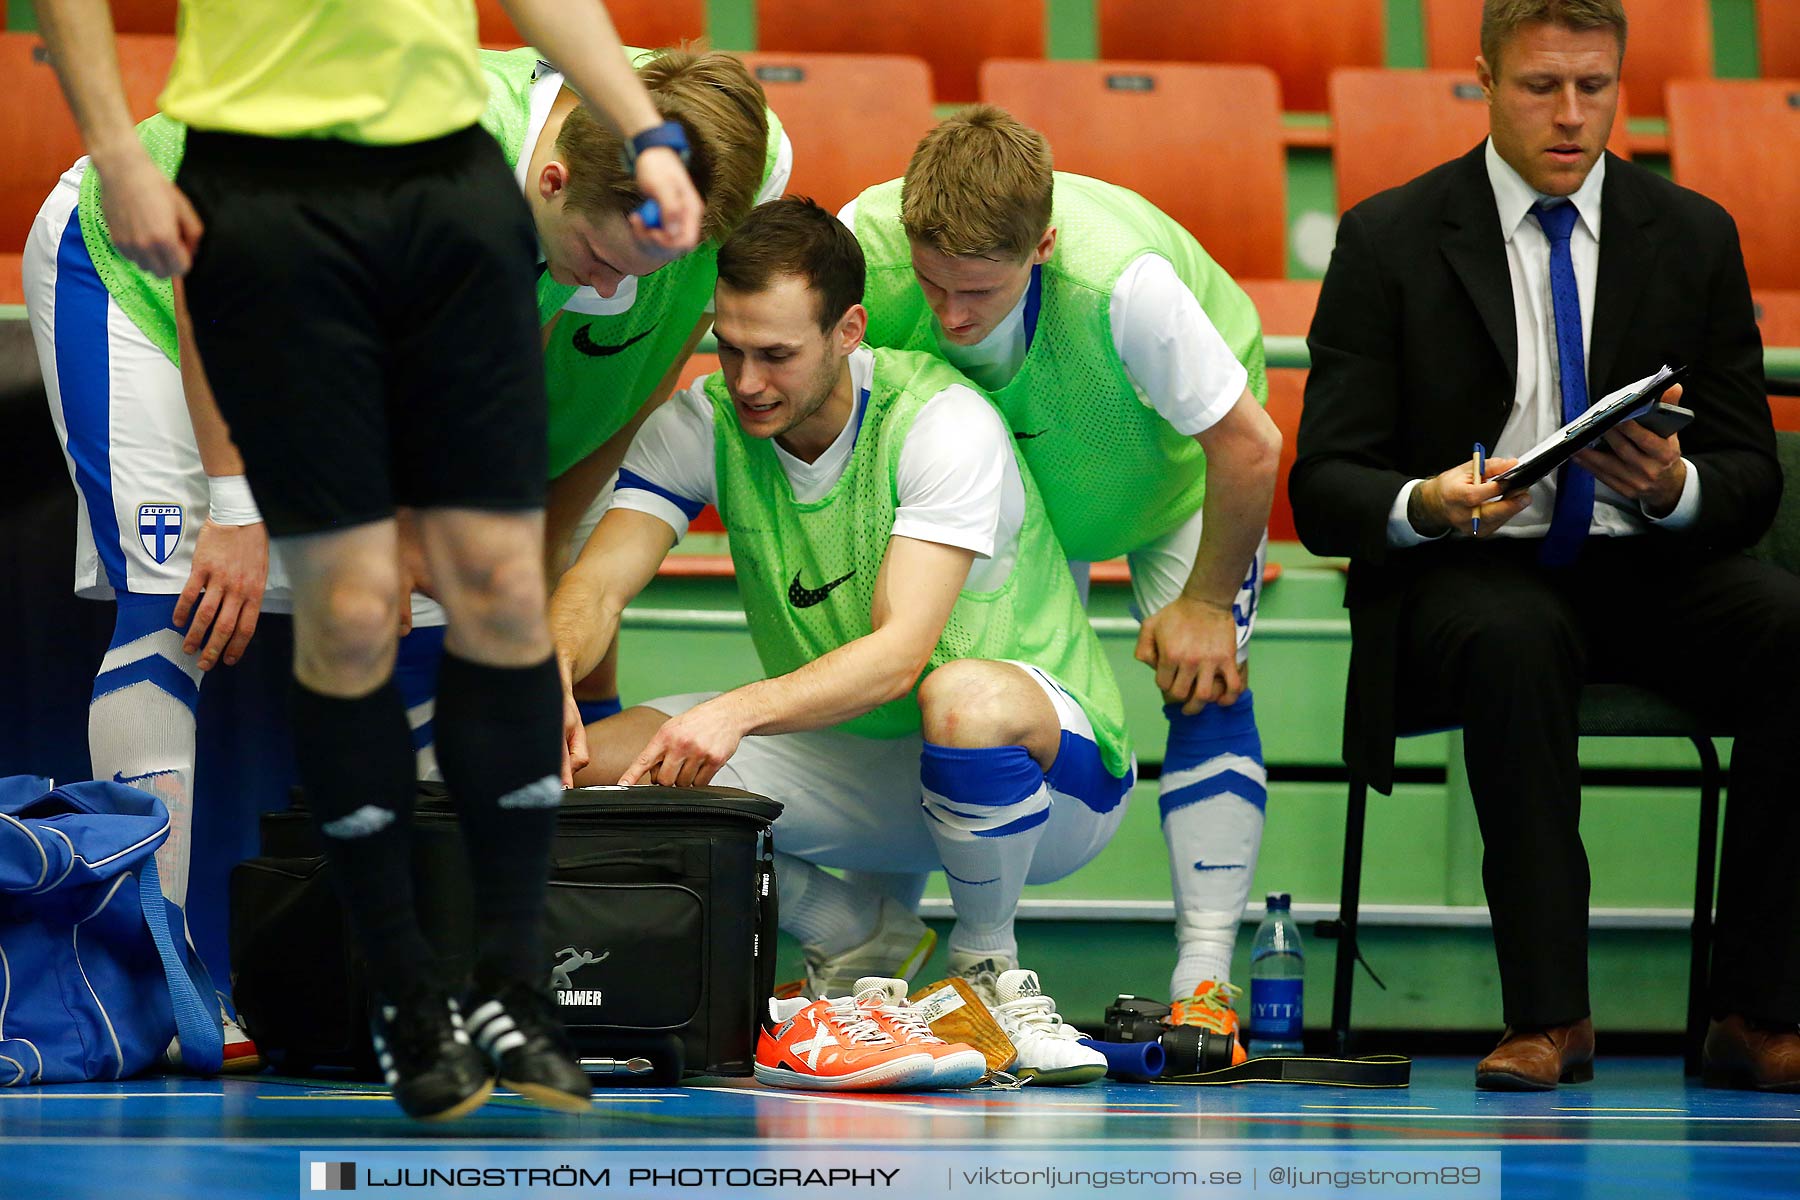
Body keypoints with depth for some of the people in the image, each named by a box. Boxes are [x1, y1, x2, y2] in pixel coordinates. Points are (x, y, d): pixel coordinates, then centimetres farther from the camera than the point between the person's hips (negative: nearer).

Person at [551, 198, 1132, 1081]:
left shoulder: (944, 424, -21)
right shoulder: (700, 426, -5)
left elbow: (900, 653, -31)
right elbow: (598, 583, -15)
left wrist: (741, 709, -47)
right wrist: (549, 672, -39)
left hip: (1051, 769, -5)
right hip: (855, 769, 5)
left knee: (963, 697, -42)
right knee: (595, 767, -16)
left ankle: (986, 963, -11)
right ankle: (861, 941, 6)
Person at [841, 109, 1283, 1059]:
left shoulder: (1122, 283, -45)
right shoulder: (865, 242, -37)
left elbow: (1248, 446, -31)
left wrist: (1206, 600, -19)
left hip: (1176, 462, -3)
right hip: (1004, 473, 3)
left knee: (1205, 682, -16)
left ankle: (1204, 983, -13)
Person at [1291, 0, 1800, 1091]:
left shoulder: (1693, 236, 8)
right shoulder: (1389, 241, 1)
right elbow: (1325, 488, -3)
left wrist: (1674, 487, -19)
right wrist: (1427, 503, -26)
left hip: (1646, 565, 3)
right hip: (1466, 578, -3)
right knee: (1516, 639, -38)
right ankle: (1549, 1016, -34)